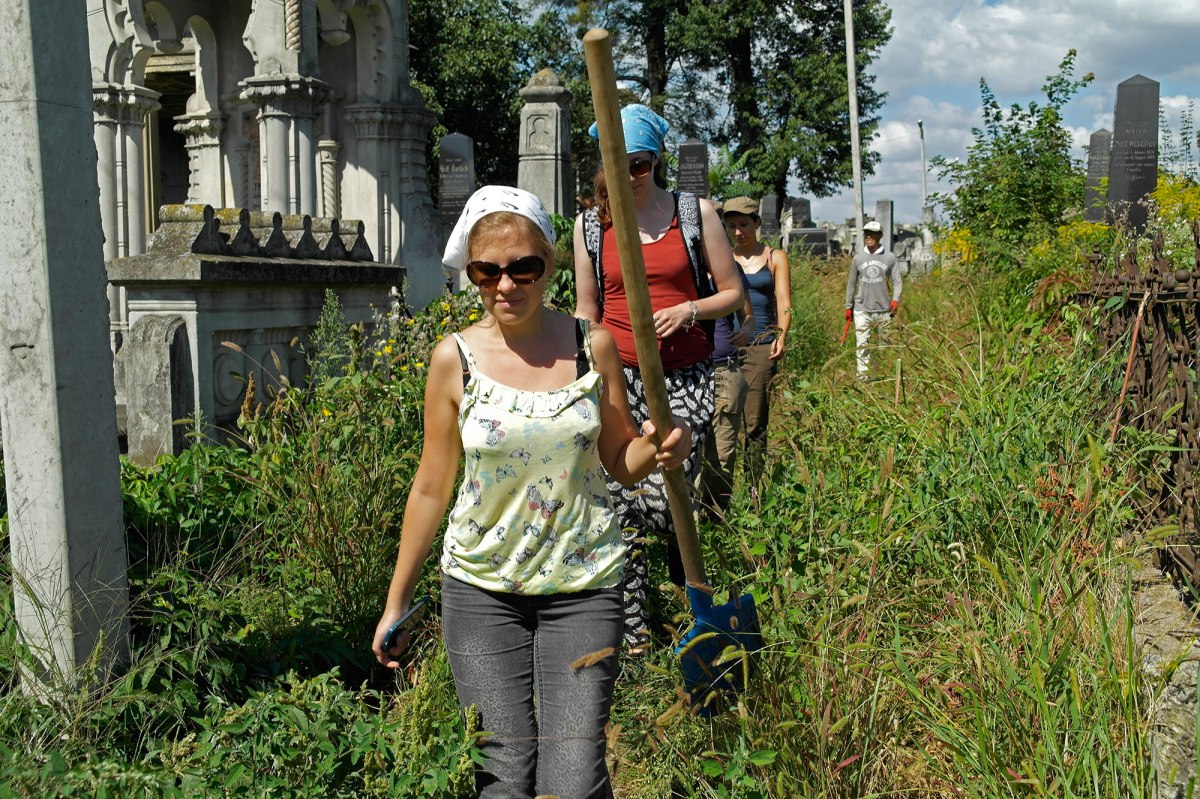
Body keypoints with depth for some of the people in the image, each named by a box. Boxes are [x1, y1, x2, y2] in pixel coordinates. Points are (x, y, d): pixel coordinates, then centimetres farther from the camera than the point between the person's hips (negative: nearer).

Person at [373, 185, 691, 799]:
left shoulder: (592, 346, -2)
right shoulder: (455, 359, -3)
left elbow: (622, 462, 8)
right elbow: (431, 487, 4)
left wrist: (660, 449, -16)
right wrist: (396, 602, 8)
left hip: (582, 586, 0)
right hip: (481, 588, 0)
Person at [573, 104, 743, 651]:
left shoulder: (696, 213, 5)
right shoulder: (591, 223, 10)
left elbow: (732, 292, 9)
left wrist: (688, 310, -10)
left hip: (685, 377, -2)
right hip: (617, 377, 2)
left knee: (660, 500, -12)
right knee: (621, 508, -3)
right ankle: (633, 634, 10)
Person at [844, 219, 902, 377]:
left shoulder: (889, 258, 1)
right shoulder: (858, 258, 5)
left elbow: (897, 281, 0)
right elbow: (851, 283, 11)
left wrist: (895, 299, -17)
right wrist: (848, 306, 12)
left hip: (884, 309, 0)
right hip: (862, 309, 0)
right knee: (862, 343, -5)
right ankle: (861, 374, -3)